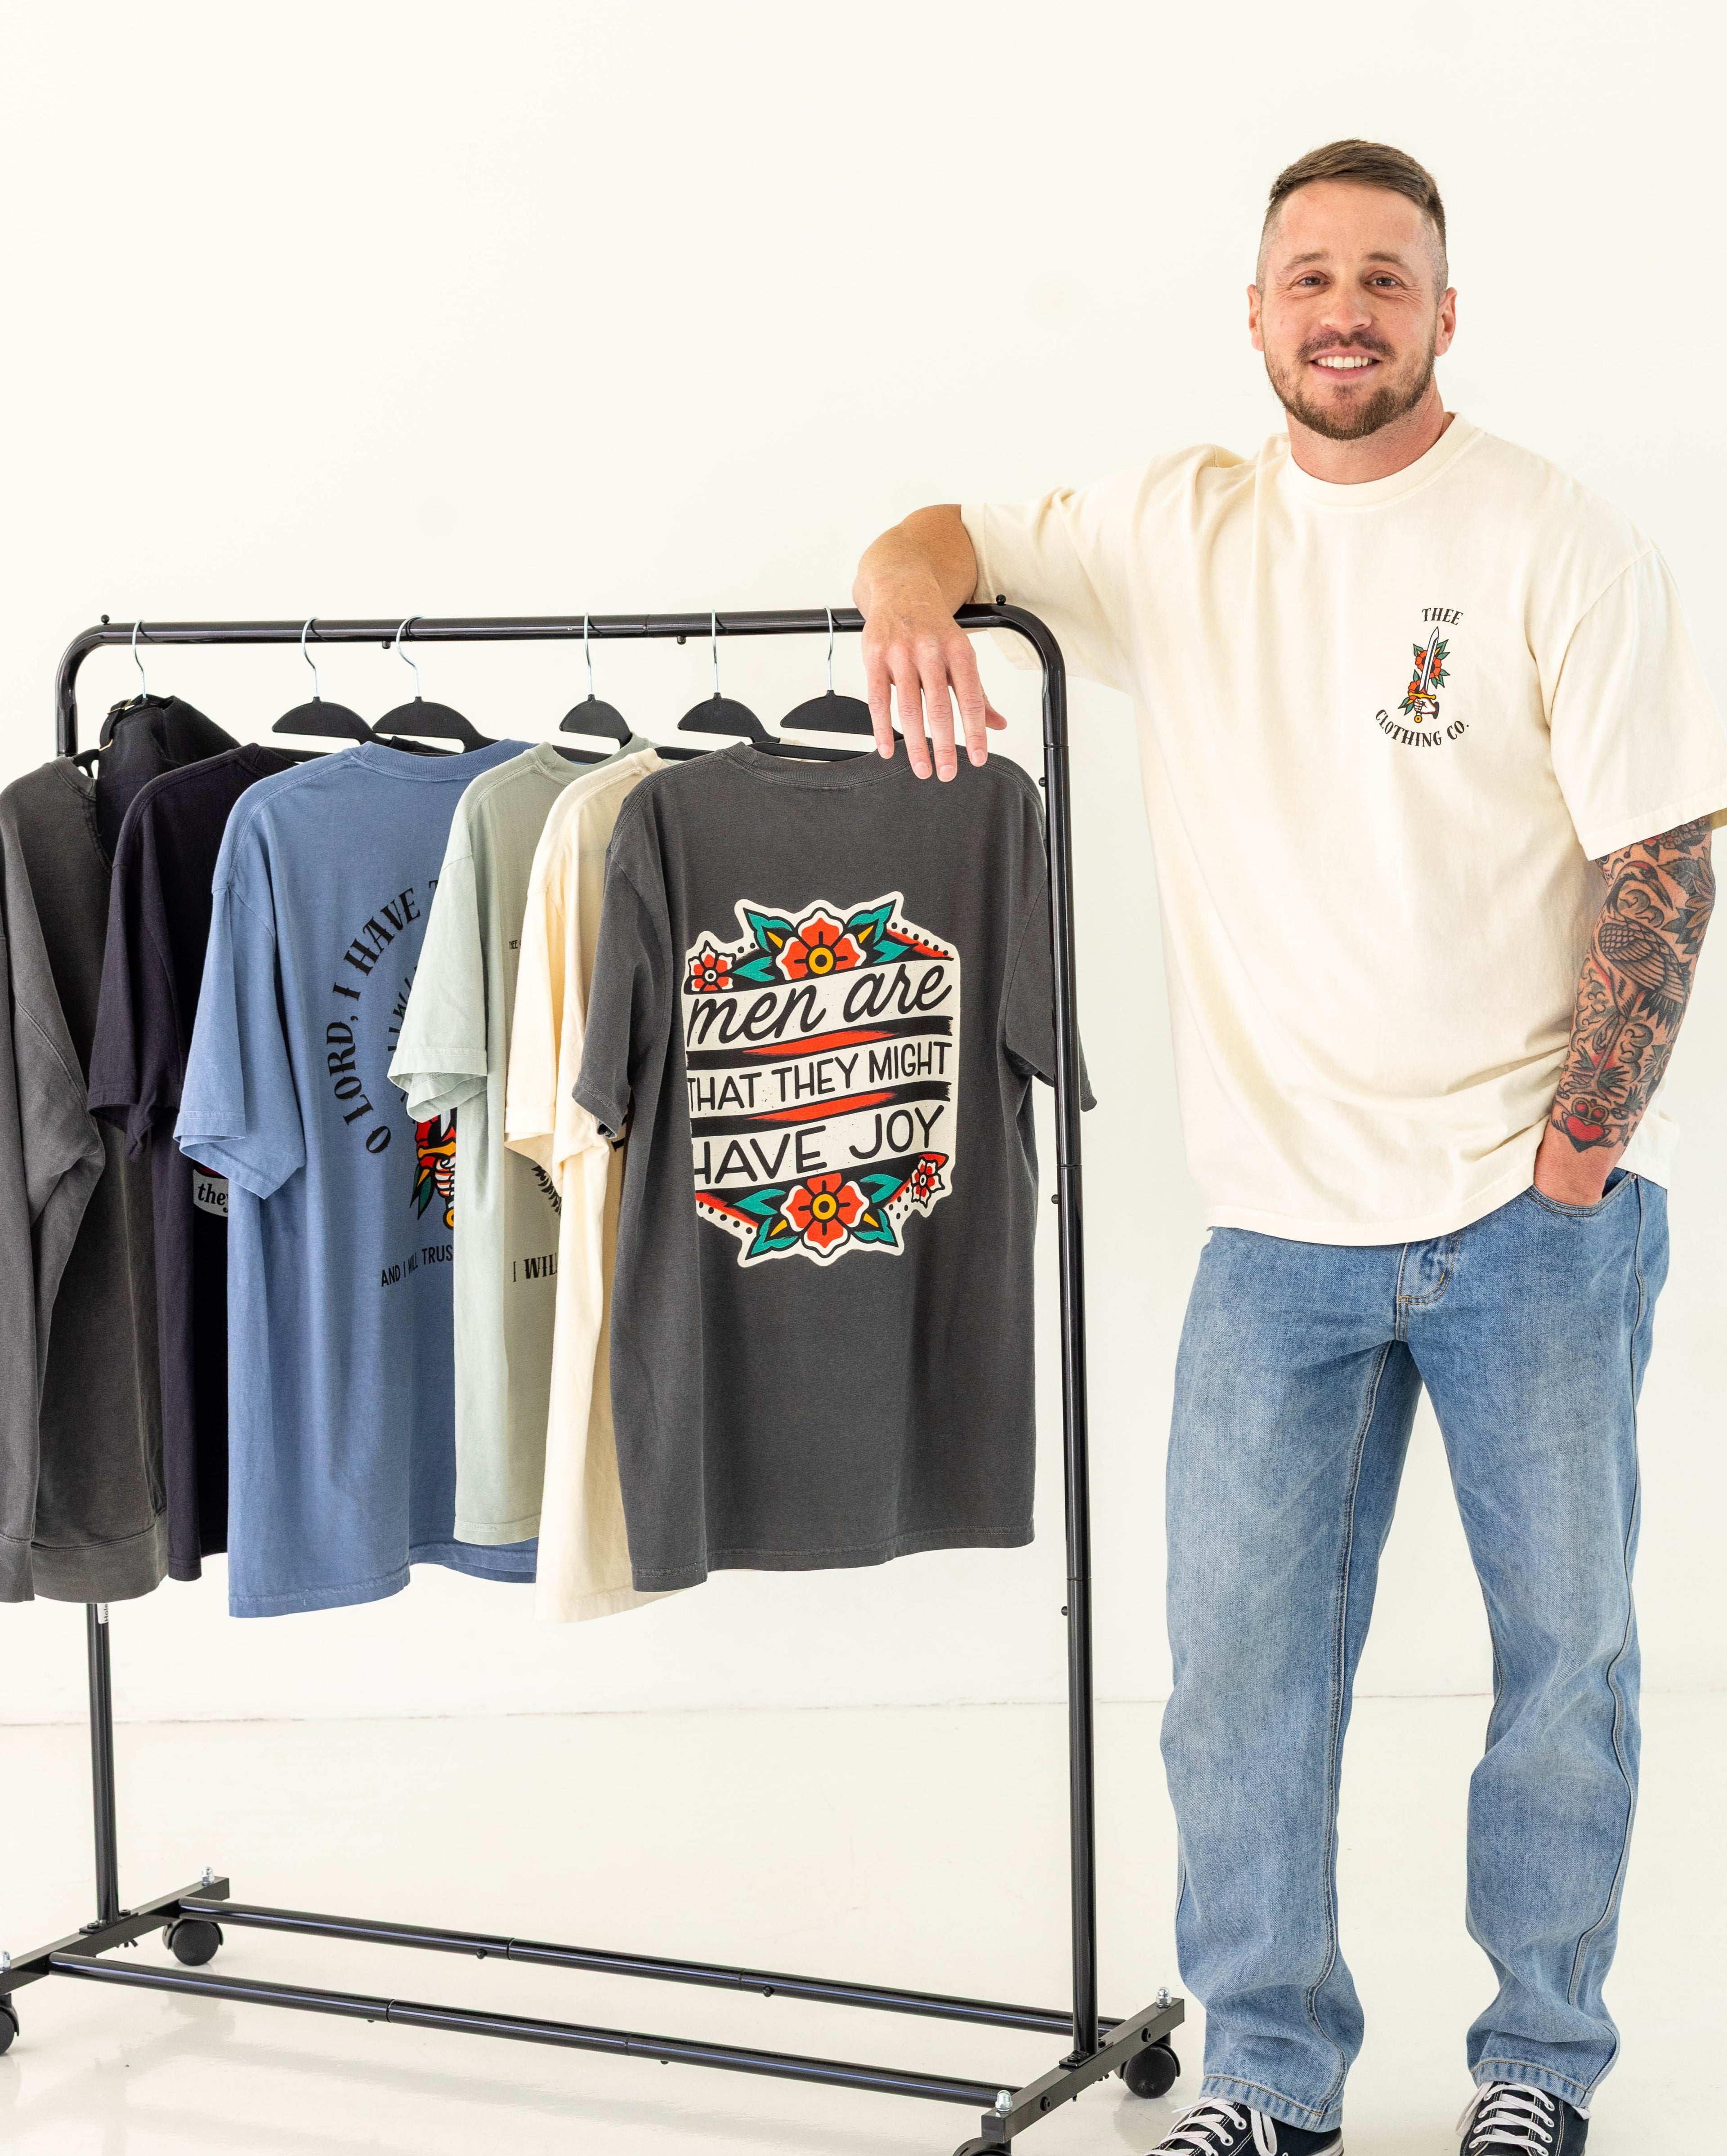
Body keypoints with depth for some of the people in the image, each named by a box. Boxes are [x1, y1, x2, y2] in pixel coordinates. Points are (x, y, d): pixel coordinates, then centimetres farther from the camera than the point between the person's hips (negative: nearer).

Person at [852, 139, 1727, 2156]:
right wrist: (910, 594, -14)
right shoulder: (1180, 525, 6)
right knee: (1241, 1661, 4)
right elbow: (944, 533, 11)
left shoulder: (1559, 547, -5)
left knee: (1564, 1645, 9)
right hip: (1282, 1220, 2)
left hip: (1536, 1221, -2)